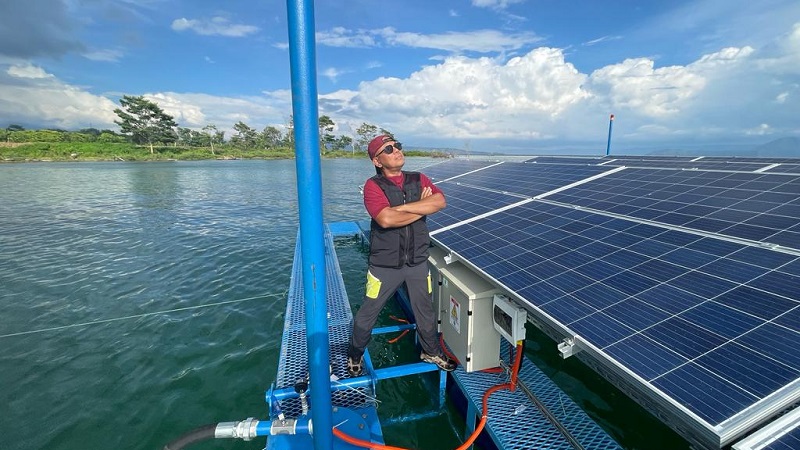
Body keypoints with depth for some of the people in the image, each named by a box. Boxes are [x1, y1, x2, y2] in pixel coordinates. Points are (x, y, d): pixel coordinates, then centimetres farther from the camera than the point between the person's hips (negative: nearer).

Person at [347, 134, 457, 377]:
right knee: (367, 314, 12)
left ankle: (431, 351, 45)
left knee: (426, 312, 20)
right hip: (385, 264, -3)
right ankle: (355, 355, 38)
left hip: (418, 262, 4)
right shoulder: (373, 186, -12)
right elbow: (386, 219, -28)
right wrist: (422, 208, -15)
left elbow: (440, 201, -15)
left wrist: (402, 207, -22)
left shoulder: (419, 180, 3)